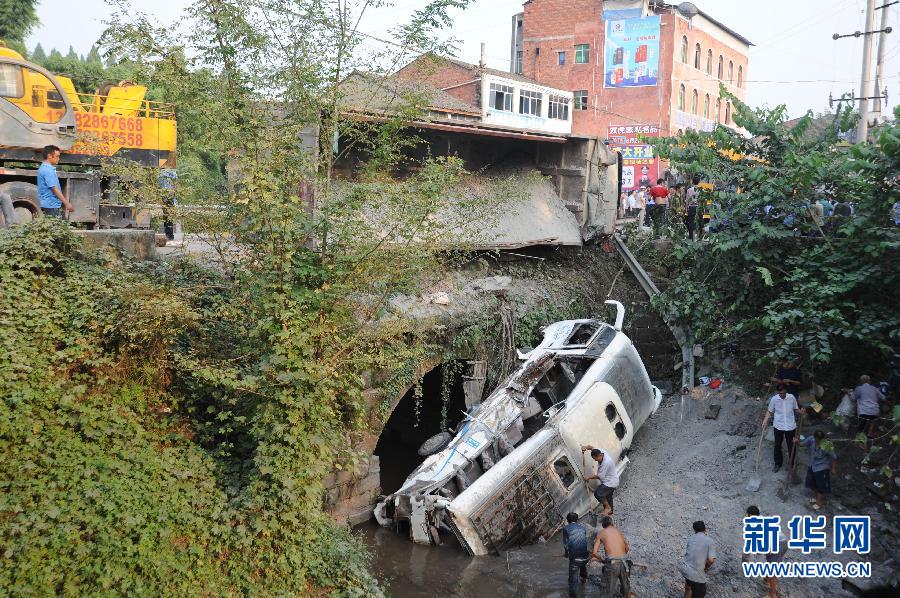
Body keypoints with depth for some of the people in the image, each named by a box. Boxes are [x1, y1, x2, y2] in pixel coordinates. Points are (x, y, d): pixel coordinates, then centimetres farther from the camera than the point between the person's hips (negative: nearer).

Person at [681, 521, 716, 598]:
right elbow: (711, 560, -19)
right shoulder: (709, 541, -9)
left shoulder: (690, 539, 8)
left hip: (685, 569, 6)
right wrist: (706, 567, 2)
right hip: (696, 574, -6)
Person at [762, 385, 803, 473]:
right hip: (778, 426, 0)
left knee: (791, 445, 13)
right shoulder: (774, 399, -12)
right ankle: (778, 463, 34)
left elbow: (796, 409, 3)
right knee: (777, 445, 14)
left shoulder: (792, 397, -11)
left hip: (790, 426, 0)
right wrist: (765, 420, -15)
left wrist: (801, 411, -19)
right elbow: (770, 411, -2)